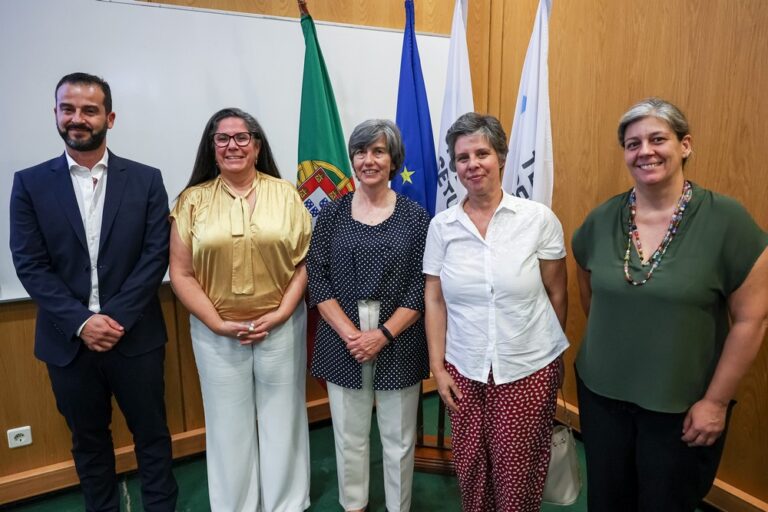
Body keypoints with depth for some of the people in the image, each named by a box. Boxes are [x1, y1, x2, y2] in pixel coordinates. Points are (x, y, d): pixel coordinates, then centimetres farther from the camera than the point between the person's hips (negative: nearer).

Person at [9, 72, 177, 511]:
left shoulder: (146, 180, -1)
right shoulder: (30, 183, 2)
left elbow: (156, 256, -6)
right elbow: (30, 265, -3)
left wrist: (117, 317, -14)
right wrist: (81, 322, -14)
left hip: (135, 336, -1)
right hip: (69, 341, 1)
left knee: (152, 434, 12)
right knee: (88, 440, 17)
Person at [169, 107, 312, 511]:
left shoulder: (285, 194, 0)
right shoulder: (193, 200, 0)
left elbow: (305, 261, 0)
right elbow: (181, 273, -2)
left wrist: (281, 313, -10)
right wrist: (219, 323, -10)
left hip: (281, 326, 0)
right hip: (217, 332, 0)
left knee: (281, 418, 13)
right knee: (229, 424, 12)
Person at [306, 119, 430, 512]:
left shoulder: (415, 216, -1)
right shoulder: (332, 213, 2)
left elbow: (421, 287, -5)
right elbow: (317, 279, -2)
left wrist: (384, 335, -15)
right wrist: (349, 333, -13)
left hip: (398, 343, -1)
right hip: (343, 342, 1)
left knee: (399, 439, 13)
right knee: (349, 436, 14)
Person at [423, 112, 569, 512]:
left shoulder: (539, 218, -7)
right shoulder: (441, 226, -2)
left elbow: (556, 294, 1)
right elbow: (434, 300, 1)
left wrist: (552, 352, 8)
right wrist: (437, 366, 0)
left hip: (529, 369, -1)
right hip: (464, 369, 2)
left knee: (517, 471, 9)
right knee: (470, 466, 14)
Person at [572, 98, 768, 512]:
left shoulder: (726, 219, -13)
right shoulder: (601, 219, -4)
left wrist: (716, 401, -9)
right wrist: (612, 345, 10)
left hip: (682, 407, -3)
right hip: (601, 394, 3)